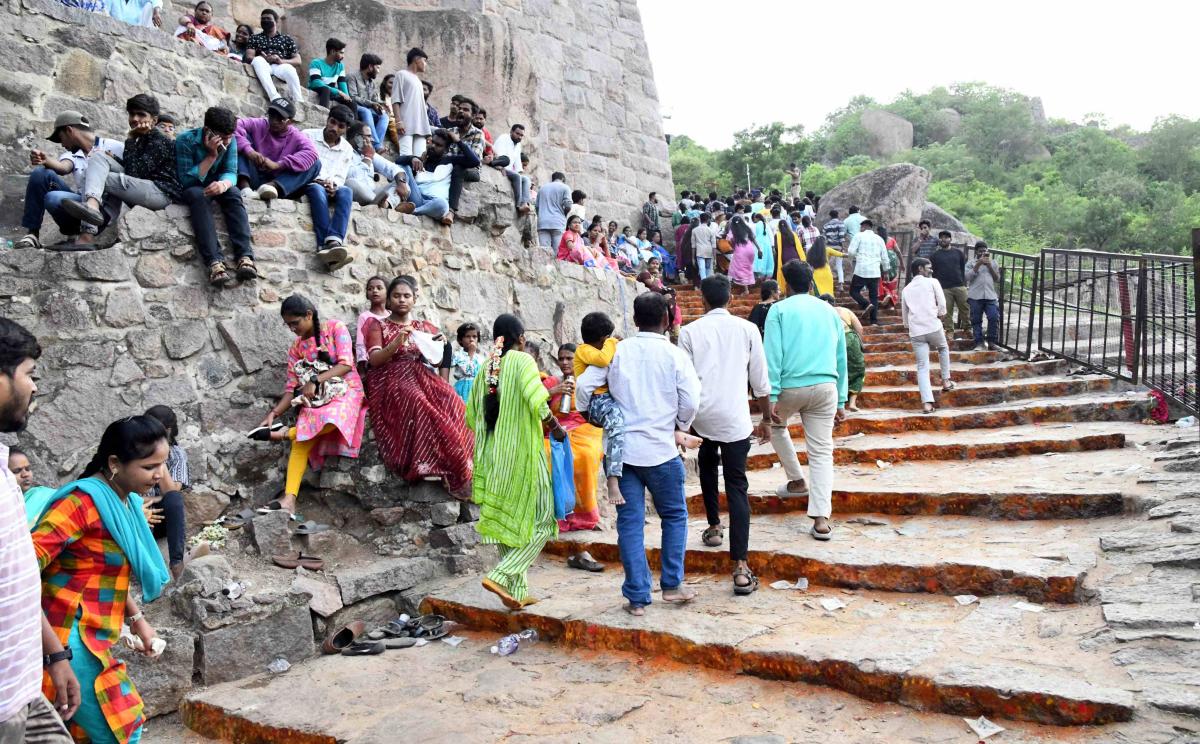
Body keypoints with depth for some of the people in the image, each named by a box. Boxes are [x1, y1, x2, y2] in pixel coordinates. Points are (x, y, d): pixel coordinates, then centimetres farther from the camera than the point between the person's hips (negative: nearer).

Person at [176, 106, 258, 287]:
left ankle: (245, 256, -46)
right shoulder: (186, 140, -19)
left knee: (233, 193, -30)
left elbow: (231, 172, -14)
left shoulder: (230, 141, -7)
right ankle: (214, 262, -54)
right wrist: (211, 156, -29)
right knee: (197, 195, -37)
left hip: (216, 186, 3)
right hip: (191, 189, -3)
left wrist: (224, 183, -39)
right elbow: (187, 180, -22)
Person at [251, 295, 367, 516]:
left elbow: (346, 364, -10)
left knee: (331, 421, -40)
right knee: (301, 439, -27)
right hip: (314, 399, 4)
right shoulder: (296, 348, 14)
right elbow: (292, 388, 8)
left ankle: (284, 433, -17)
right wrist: (273, 413, -7)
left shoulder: (336, 328, 1)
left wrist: (315, 380, -20)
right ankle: (290, 498, -37)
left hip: (345, 391, -4)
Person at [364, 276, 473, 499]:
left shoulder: (425, 327, 20)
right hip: (391, 381, -3)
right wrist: (397, 343, -21)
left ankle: (460, 469, -30)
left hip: (421, 378, 3)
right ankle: (432, 467, -34)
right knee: (420, 403, -37)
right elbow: (374, 360, -5)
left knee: (450, 401, -29)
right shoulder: (378, 326, 9)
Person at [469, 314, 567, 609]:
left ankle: (517, 591, 17)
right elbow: (538, 405, -21)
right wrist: (556, 428, -4)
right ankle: (500, 576, -10)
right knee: (540, 521, 3)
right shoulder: (523, 361, -9)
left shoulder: (486, 368, 8)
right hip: (522, 453, -6)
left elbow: (471, 415, 12)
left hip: (494, 456, 7)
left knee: (507, 522, 13)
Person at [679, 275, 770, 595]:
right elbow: (760, 382, 6)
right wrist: (766, 419, 18)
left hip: (701, 415, 1)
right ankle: (740, 567, -8)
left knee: (707, 465, 31)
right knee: (737, 487, 0)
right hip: (735, 419, -1)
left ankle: (714, 526, 38)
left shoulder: (689, 332, 3)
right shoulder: (747, 329, 4)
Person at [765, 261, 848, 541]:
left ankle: (797, 481, 32)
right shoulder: (829, 311, 16)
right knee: (822, 452, 2)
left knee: (778, 427, 29)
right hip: (826, 387, 3)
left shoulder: (779, 310, 3)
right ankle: (821, 520, -6)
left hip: (791, 386, -2)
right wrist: (841, 401, 19)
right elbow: (841, 358, 17)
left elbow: (773, 354, -8)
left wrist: (772, 396, -9)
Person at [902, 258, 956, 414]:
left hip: (915, 332, 3)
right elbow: (942, 305, -4)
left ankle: (927, 403, -7)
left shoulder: (906, 290, 18)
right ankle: (946, 381, 30)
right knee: (943, 348, 31)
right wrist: (938, 316, 13)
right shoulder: (932, 282, 4)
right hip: (933, 327, -3)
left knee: (922, 367, 3)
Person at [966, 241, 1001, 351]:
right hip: (975, 296, -2)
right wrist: (979, 263, -9)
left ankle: (992, 342, 1)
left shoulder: (992, 263, 18)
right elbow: (968, 277, -6)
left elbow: (997, 279, 11)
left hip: (990, 296, 2)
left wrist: (989, 266, -1)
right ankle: (979, 343, 4)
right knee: (976, 320, -1)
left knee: (994, 318, -9)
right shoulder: (971, 263, 9)